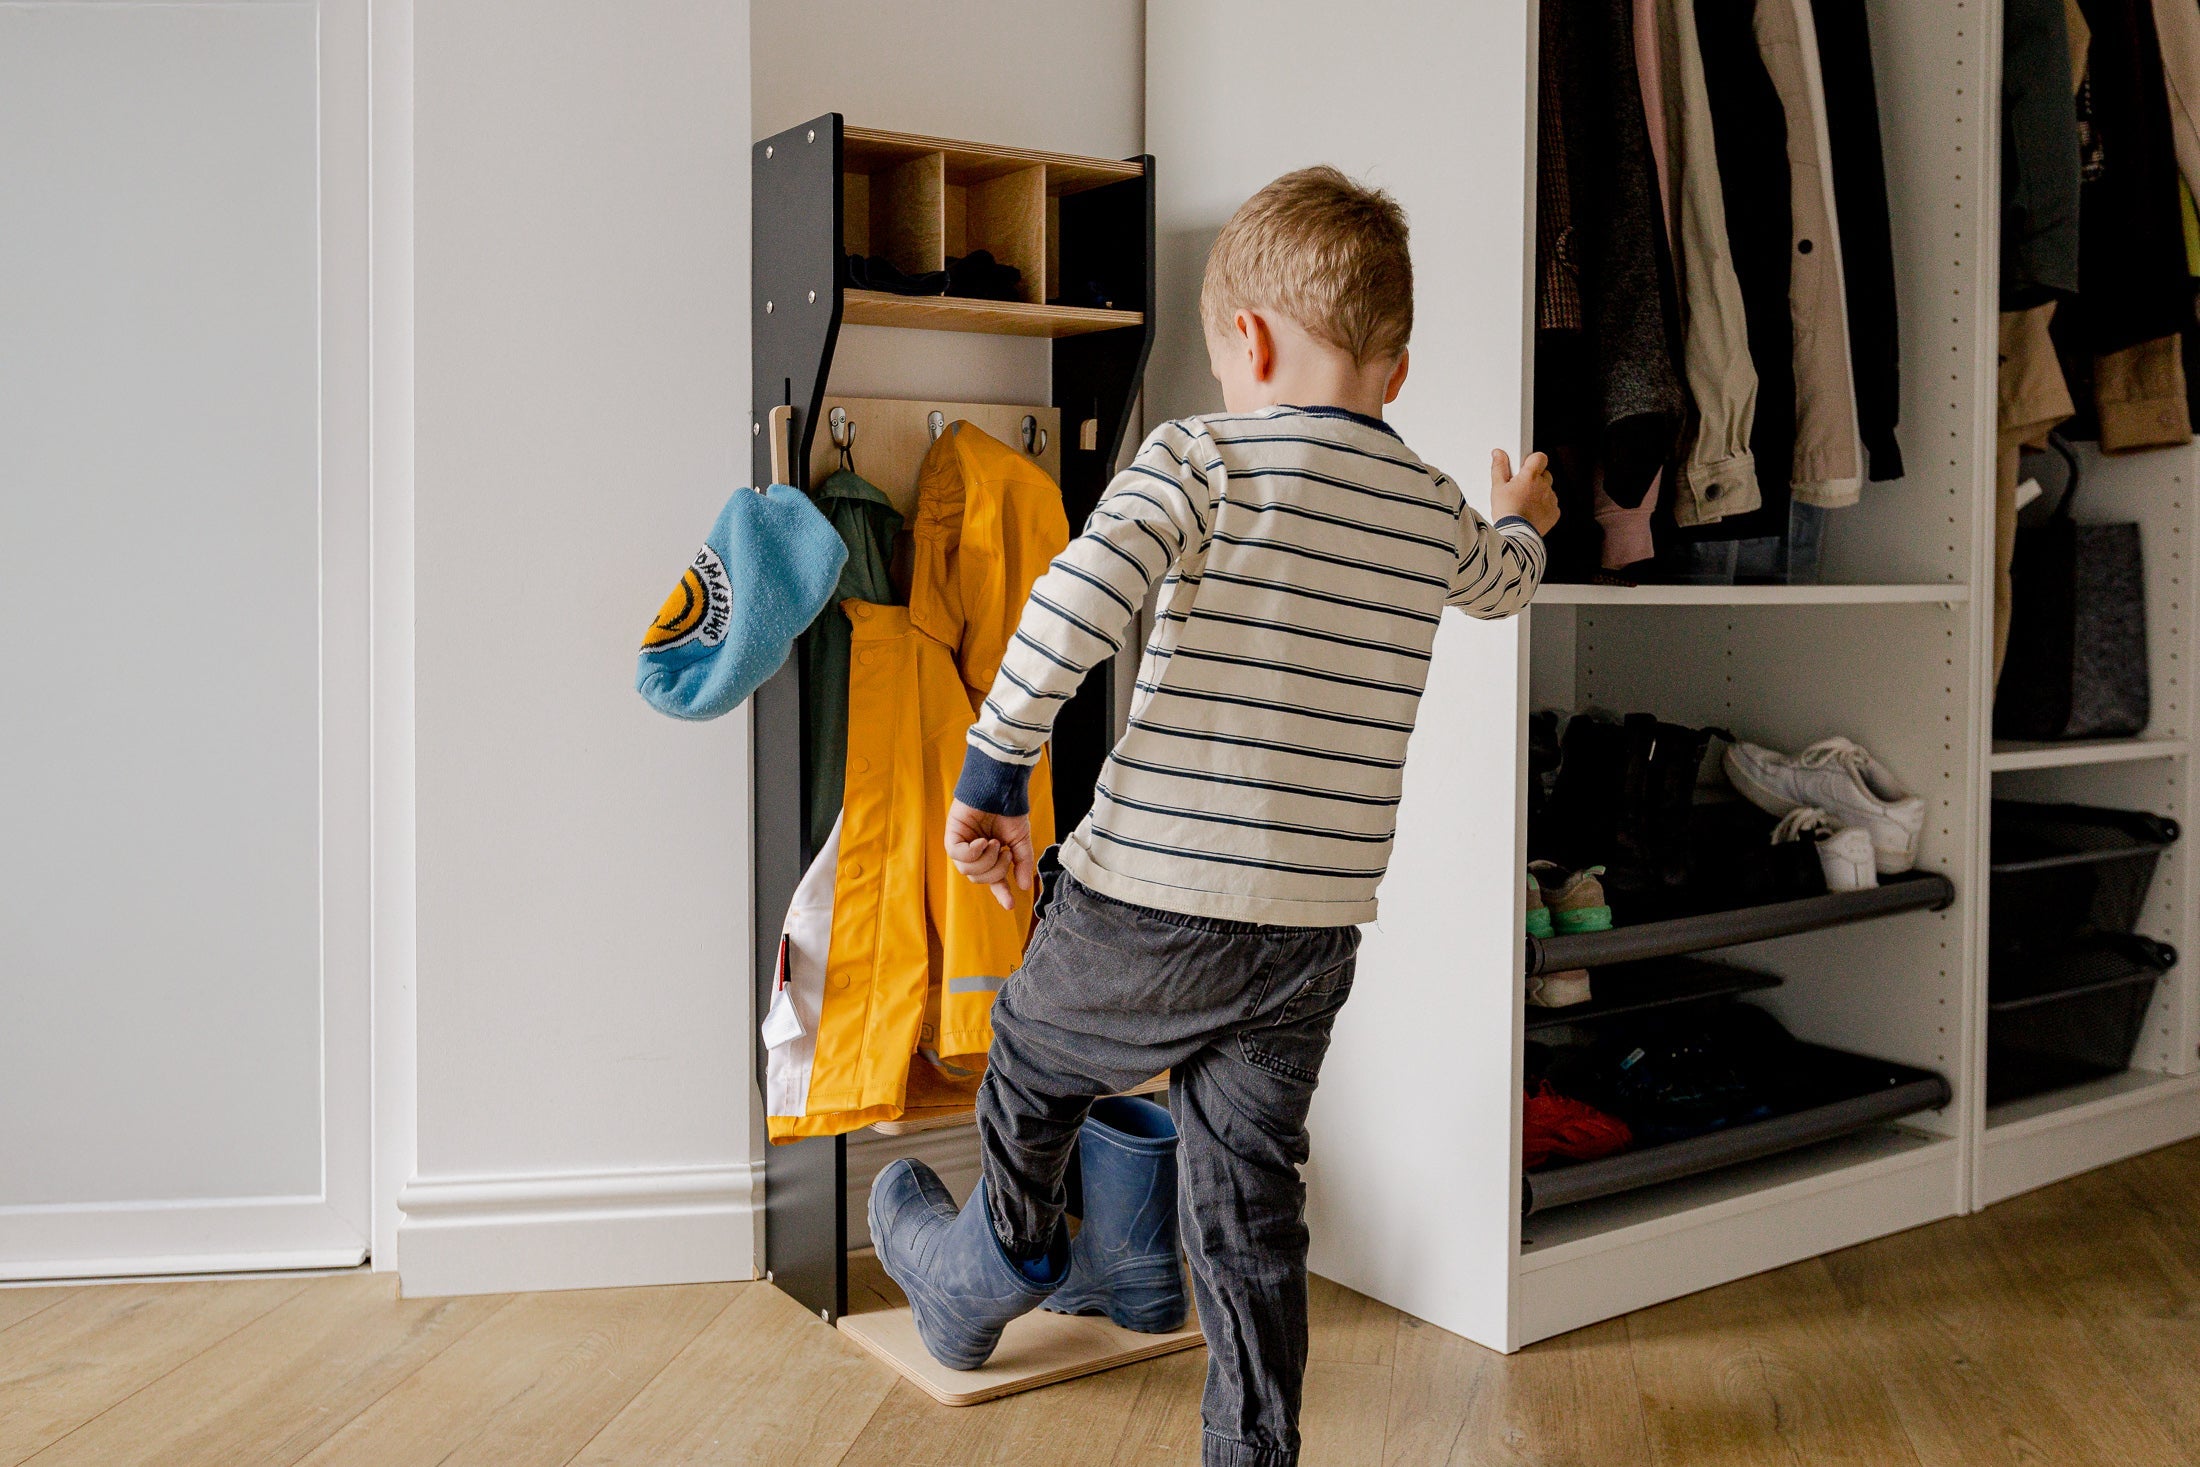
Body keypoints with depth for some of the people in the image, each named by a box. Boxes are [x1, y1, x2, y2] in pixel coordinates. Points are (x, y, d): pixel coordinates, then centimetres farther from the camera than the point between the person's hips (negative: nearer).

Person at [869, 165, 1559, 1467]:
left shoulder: (1203, 453, -6)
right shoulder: (1438, 512, 11)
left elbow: (1075, 608, -22)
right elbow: (1503, 581, 35)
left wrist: (994, 774, -13)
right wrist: (1524, 521, 58)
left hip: (1150, 899, -4)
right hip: (1317, 930, 5)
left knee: (1033, 1067, 24)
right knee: (1251, 1197, 15)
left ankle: (1006, 1259, 48)